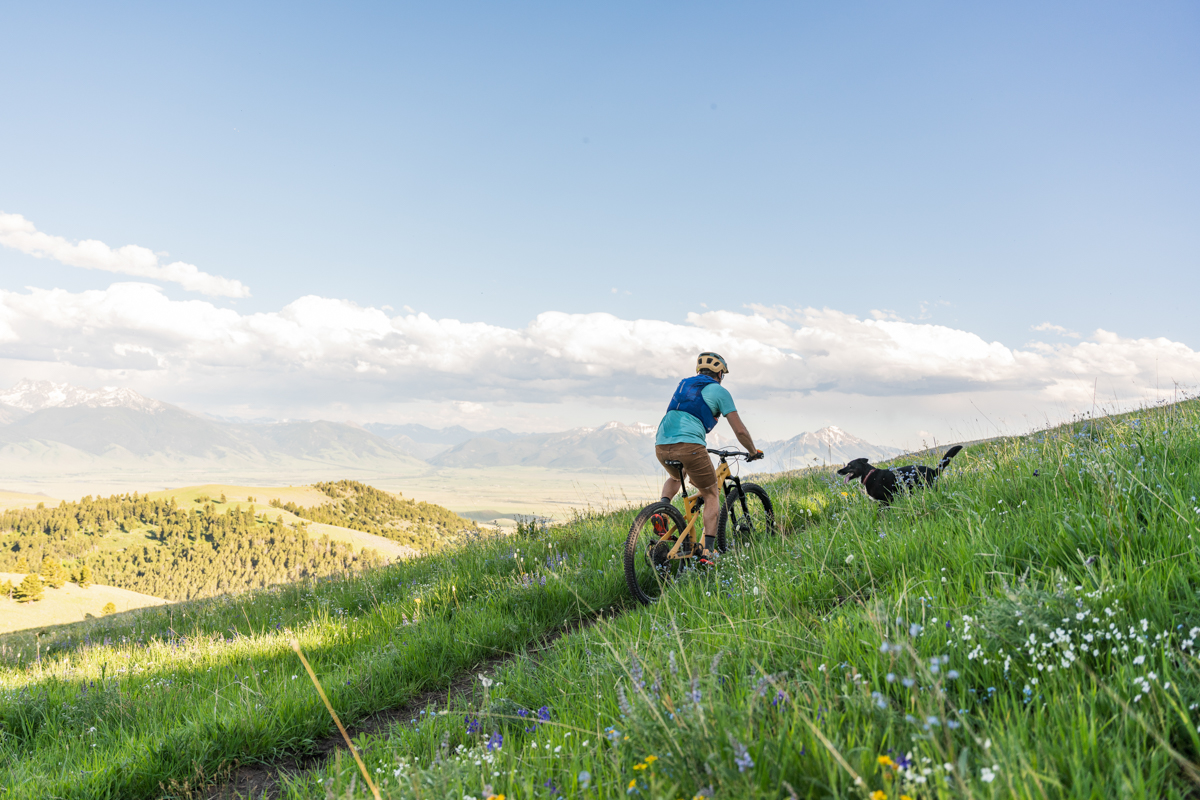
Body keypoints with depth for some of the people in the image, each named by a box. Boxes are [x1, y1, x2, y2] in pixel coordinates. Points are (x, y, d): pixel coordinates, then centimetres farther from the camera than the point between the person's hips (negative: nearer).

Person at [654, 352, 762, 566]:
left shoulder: (684, 384, 28)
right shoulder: (719, 391, 11)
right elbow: (739, 430, 9)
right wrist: (753, 452, 26)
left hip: (661, 445, 6)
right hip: (688, 445, -5)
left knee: (675, 478, 37)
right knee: (711, 495, 12)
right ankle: (707, 552, -1)